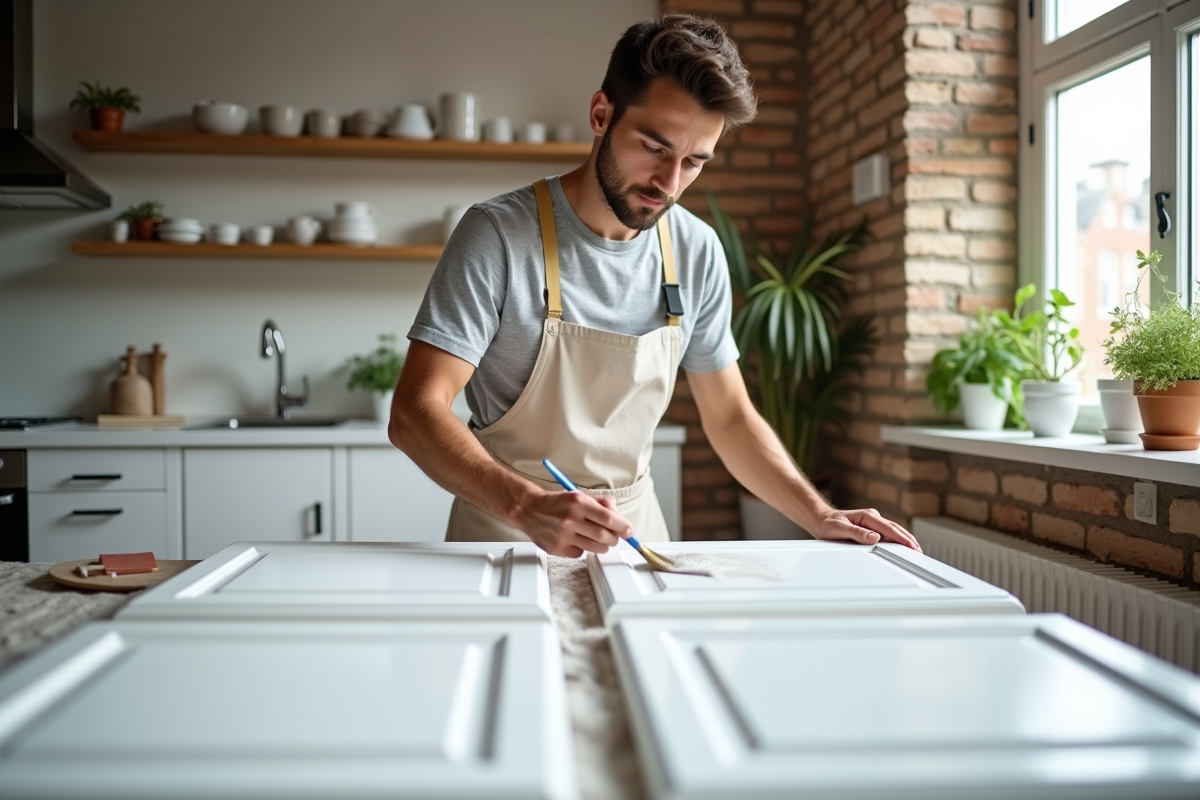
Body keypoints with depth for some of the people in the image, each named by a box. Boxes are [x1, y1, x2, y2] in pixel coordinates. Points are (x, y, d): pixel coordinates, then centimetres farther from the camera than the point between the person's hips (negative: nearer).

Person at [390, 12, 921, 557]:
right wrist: (529, 507, -32)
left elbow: (729, 417, 11)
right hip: (505, 531, -4)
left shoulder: (698, 252, 3)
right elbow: (414, 412, -17)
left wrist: (821, 519, -2)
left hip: (633, 534, 4)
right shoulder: (498, 233, -12)